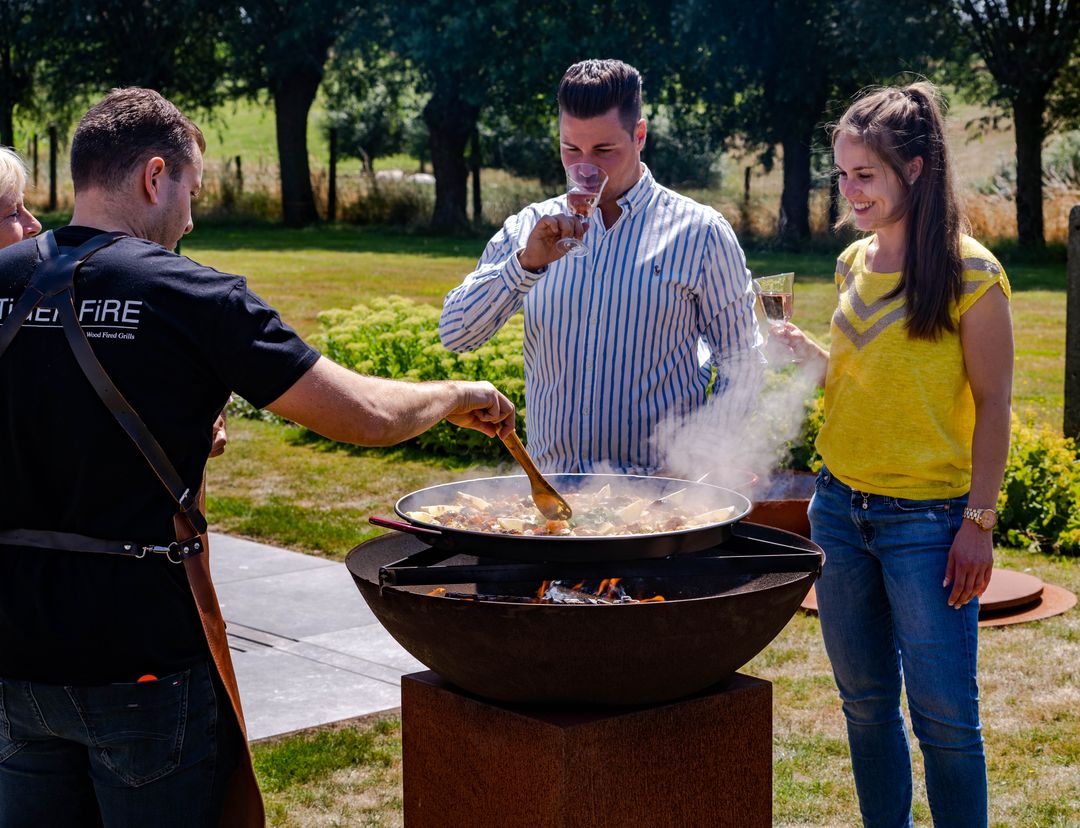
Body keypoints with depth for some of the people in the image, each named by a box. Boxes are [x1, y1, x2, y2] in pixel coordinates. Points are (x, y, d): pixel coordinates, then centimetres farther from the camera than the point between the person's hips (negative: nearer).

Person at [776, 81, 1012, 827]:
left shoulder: (969, 272, -10)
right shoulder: (855, 264, 9)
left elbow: (993, 403, -8)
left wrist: (979, 520, -12)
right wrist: (800, 350, -1)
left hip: (926, 517, -6)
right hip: (841, 507, 6)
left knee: (944, 716, -1)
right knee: (866, 704, 12)